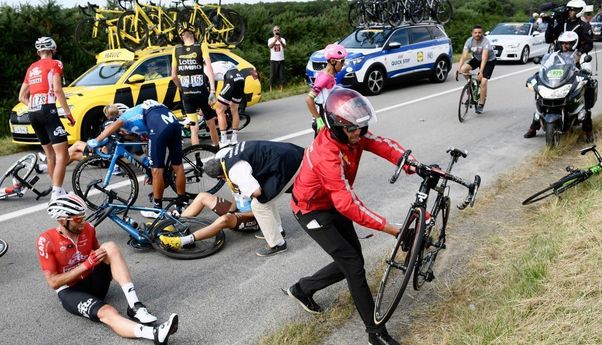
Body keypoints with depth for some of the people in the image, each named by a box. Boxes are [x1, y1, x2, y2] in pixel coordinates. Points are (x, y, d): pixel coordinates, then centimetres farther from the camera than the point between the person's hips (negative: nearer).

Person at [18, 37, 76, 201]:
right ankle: (56, 193, -23)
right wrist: (68, 113, -8)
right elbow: (57, 90, -10)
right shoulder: (55, 64, 4)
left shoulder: (31, 68, 23)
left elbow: (22, 97, 23)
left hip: (32, 113, 7)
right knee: (62, 155, -11)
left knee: (50, 155, 16)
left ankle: (57, 190, 21)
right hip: (47, 110, -7)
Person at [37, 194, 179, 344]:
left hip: (94, 282, 5)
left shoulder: (87, 229, -3)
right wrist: (86, 265, -23)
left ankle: (134, 306, -31)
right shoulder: (46, 241, -16)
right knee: (107, 313, -36)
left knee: (110, 247, -24)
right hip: (70, 292, -5)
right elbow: (53, 282, -16)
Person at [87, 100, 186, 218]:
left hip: (160, 128, -7)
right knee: (178, 166, 15)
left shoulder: (127, 115, 22)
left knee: (157, 170, 3)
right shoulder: (141, 112, 40)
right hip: (175, 124, 7)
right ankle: (182, 203, 24)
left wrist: (96, 141, -5)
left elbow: (117, 124, -4)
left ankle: (157, 208, 13)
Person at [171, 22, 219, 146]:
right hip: (201, 92, -1)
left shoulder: (176, 50, 3)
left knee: (193, 128, 6)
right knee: (211, 124, 17)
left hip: (186, 94, 2)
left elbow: (174, 76, 5)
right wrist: (212, 91, -18)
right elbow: (209, 69, -15)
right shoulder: (201, 46, -4)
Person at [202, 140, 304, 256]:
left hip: (287, 165, -10)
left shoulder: (234, 172, -14)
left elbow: (256, 192, -20)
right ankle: (277, 230, 39)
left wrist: (241, 190, 2)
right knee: (266, 197, 24)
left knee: (259, 205, 0)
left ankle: (277, 244, 12)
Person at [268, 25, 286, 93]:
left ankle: (282, 90, 6)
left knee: (281, 75, 0)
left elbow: (284, 46, -16)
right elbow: (270, 46, -18)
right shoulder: (270, 39, 4)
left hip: (281, 59, 1)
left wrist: (280, 41, -38)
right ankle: (271, 90, 1)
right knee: (272, 75, -3)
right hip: (273, 60, -1)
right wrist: (275, 40, -36)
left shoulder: (282, 39, 4)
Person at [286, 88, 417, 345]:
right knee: (353, 265, -9)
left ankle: (302, 289, 30)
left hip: (333, 204, 8)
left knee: (350, 262, 10)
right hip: (313, 211, -8)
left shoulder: (351, 135, -12)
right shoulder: (328, 154, -36)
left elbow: (384, 145, -18)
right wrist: (388, 227, -37)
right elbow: (348, 204, -38)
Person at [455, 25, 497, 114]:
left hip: (489, 60, -5)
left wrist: (480, 72, -51)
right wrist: (458, 68, -39)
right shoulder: (469, 41, -19)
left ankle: (481, 105, -4)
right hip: (477, 59, 5)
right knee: (464, 69, -22)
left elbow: (484, 58, -40)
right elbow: (464, 56, -25)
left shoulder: (485, 42, -31)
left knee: (483, 82, -17)